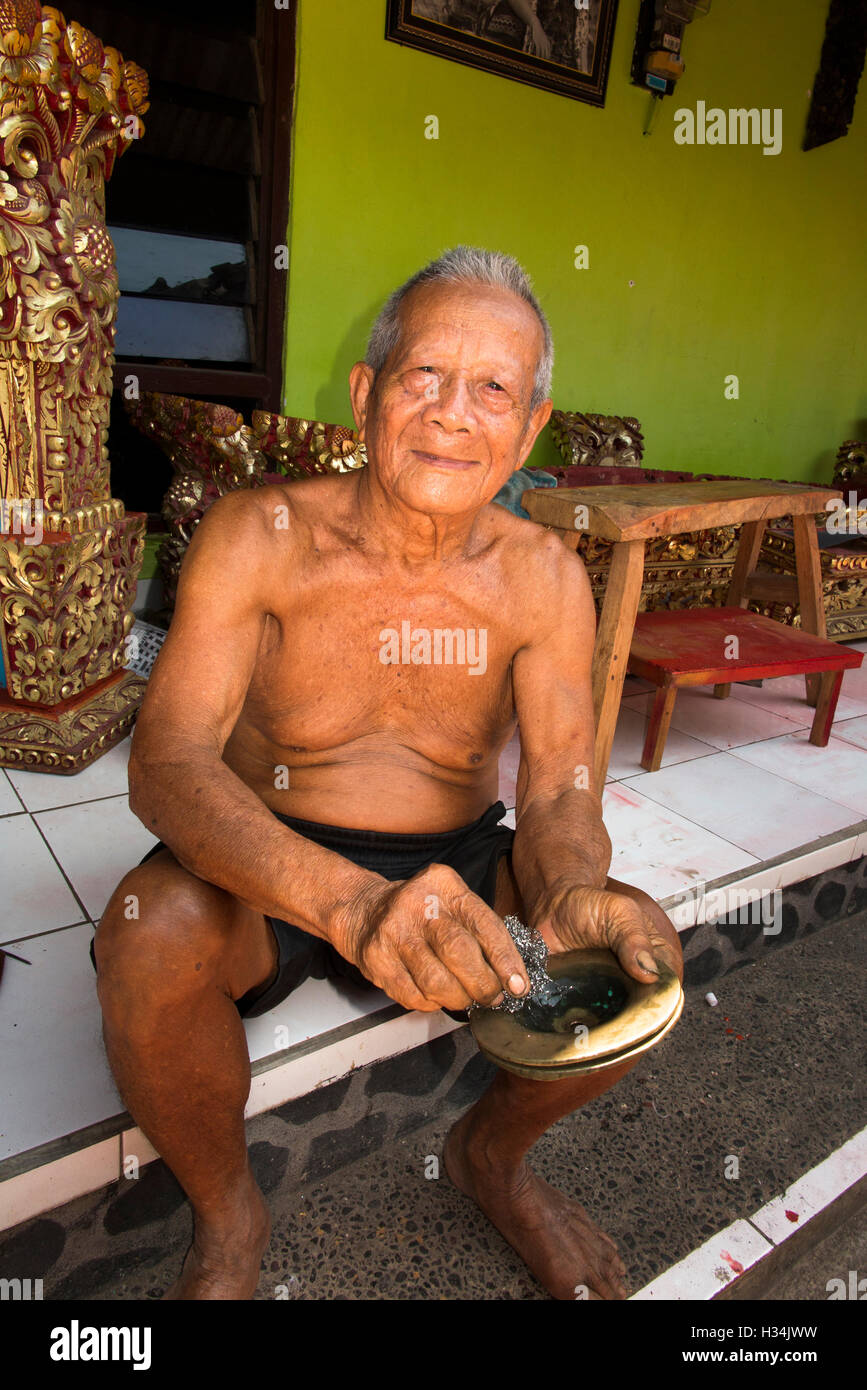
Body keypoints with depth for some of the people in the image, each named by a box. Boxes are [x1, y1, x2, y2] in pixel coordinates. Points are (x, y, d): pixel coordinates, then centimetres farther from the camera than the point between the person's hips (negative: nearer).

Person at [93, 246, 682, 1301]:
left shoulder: (543, 578, -9)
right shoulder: (258, 536, -17)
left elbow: (561, 794, -11)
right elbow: (166, 765, -27)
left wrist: (570, 898, -37)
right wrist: (349, 902, -45)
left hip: (456, 863, 3)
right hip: (270, 874, -2)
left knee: (644, 950, -17)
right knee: (149, 938, -33)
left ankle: (492, 1152, 15)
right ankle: (224, 1216, 1)